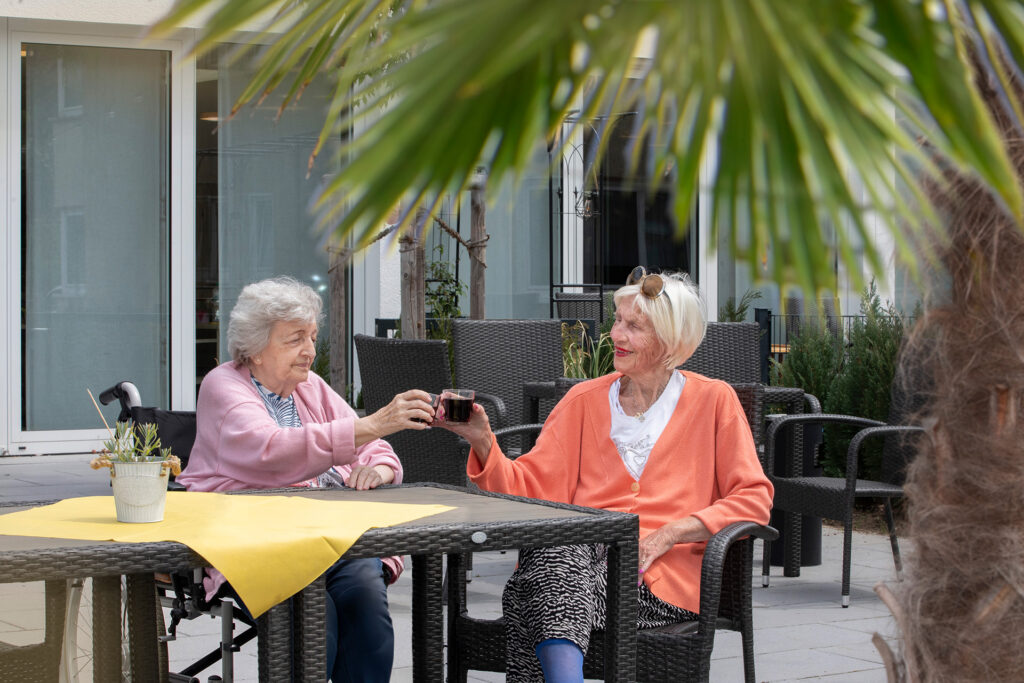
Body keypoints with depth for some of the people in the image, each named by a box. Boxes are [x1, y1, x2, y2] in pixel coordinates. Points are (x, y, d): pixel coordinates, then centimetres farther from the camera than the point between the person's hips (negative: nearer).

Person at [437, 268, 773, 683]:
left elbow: (754, 499, 3)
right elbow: (529, 489, 9)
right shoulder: (584, 401, 18)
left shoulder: (714, 401, 11)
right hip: (575, 555, 3)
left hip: (662, 575, -3)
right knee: (548, 546, -37)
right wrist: (482, 440, -9)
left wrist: (667, 535, -9)